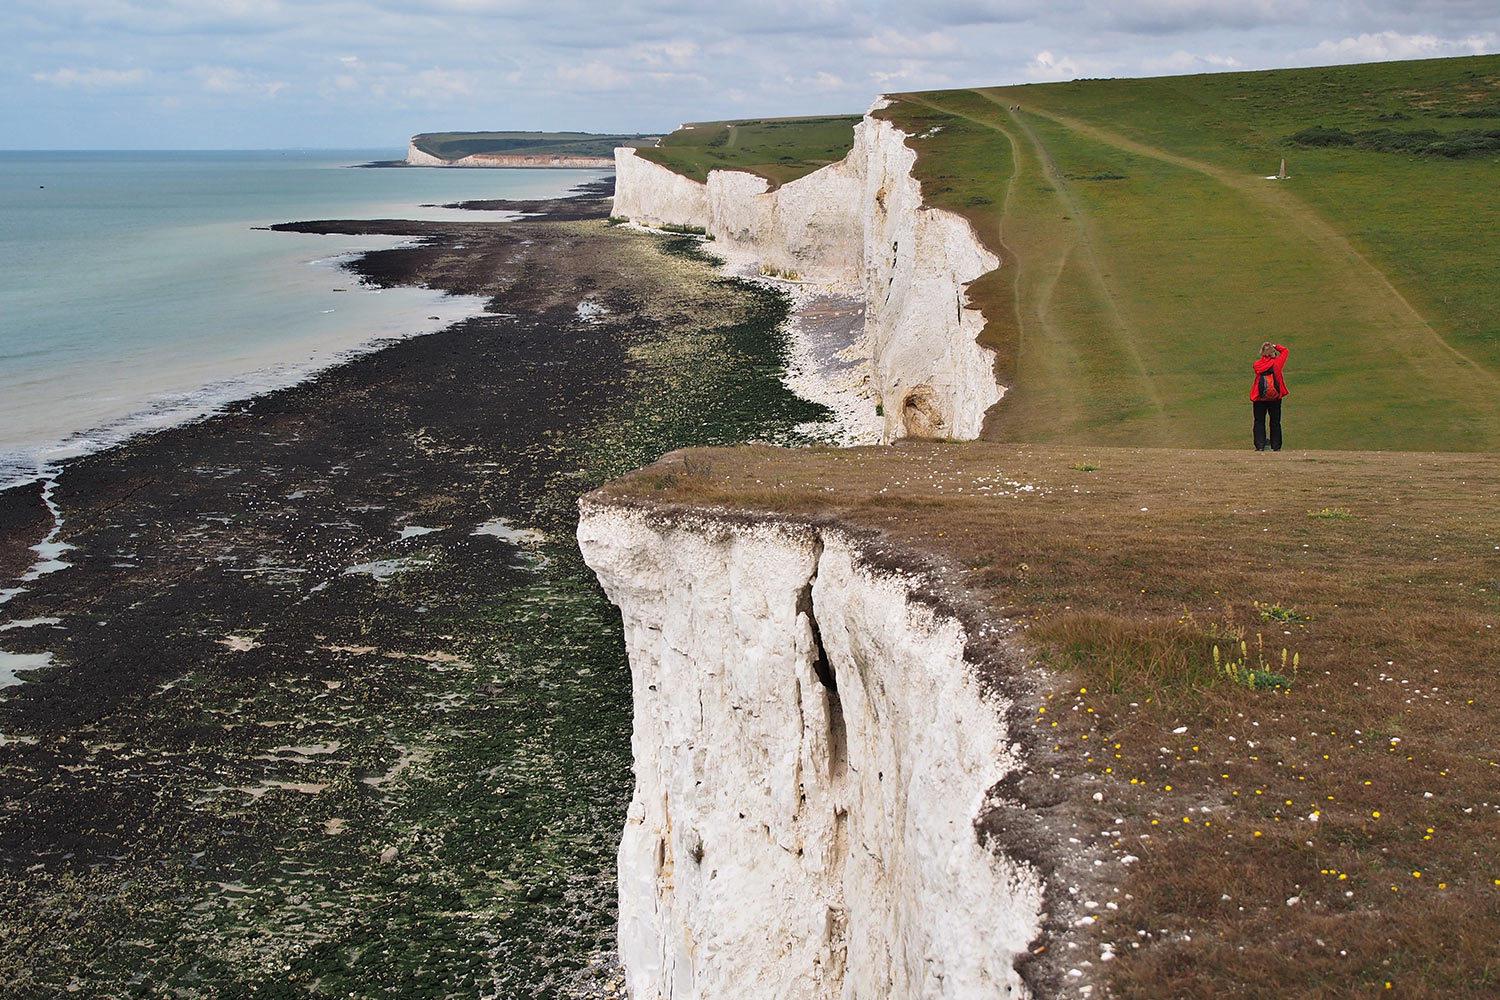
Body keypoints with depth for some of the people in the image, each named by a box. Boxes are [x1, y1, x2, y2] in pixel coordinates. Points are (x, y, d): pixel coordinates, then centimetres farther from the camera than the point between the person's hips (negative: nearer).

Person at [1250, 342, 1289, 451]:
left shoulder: (1257, 364, -7)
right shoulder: (1276, 363, -8)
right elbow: (1285, 351, 6)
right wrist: (1275, 346, 8)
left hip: (1259, 398, 0)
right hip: (1275, 397, 0)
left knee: (1259, 422, 6)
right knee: (1275, 422, 10)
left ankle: (1260, 445, -2)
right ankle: (1276, 445, 12)